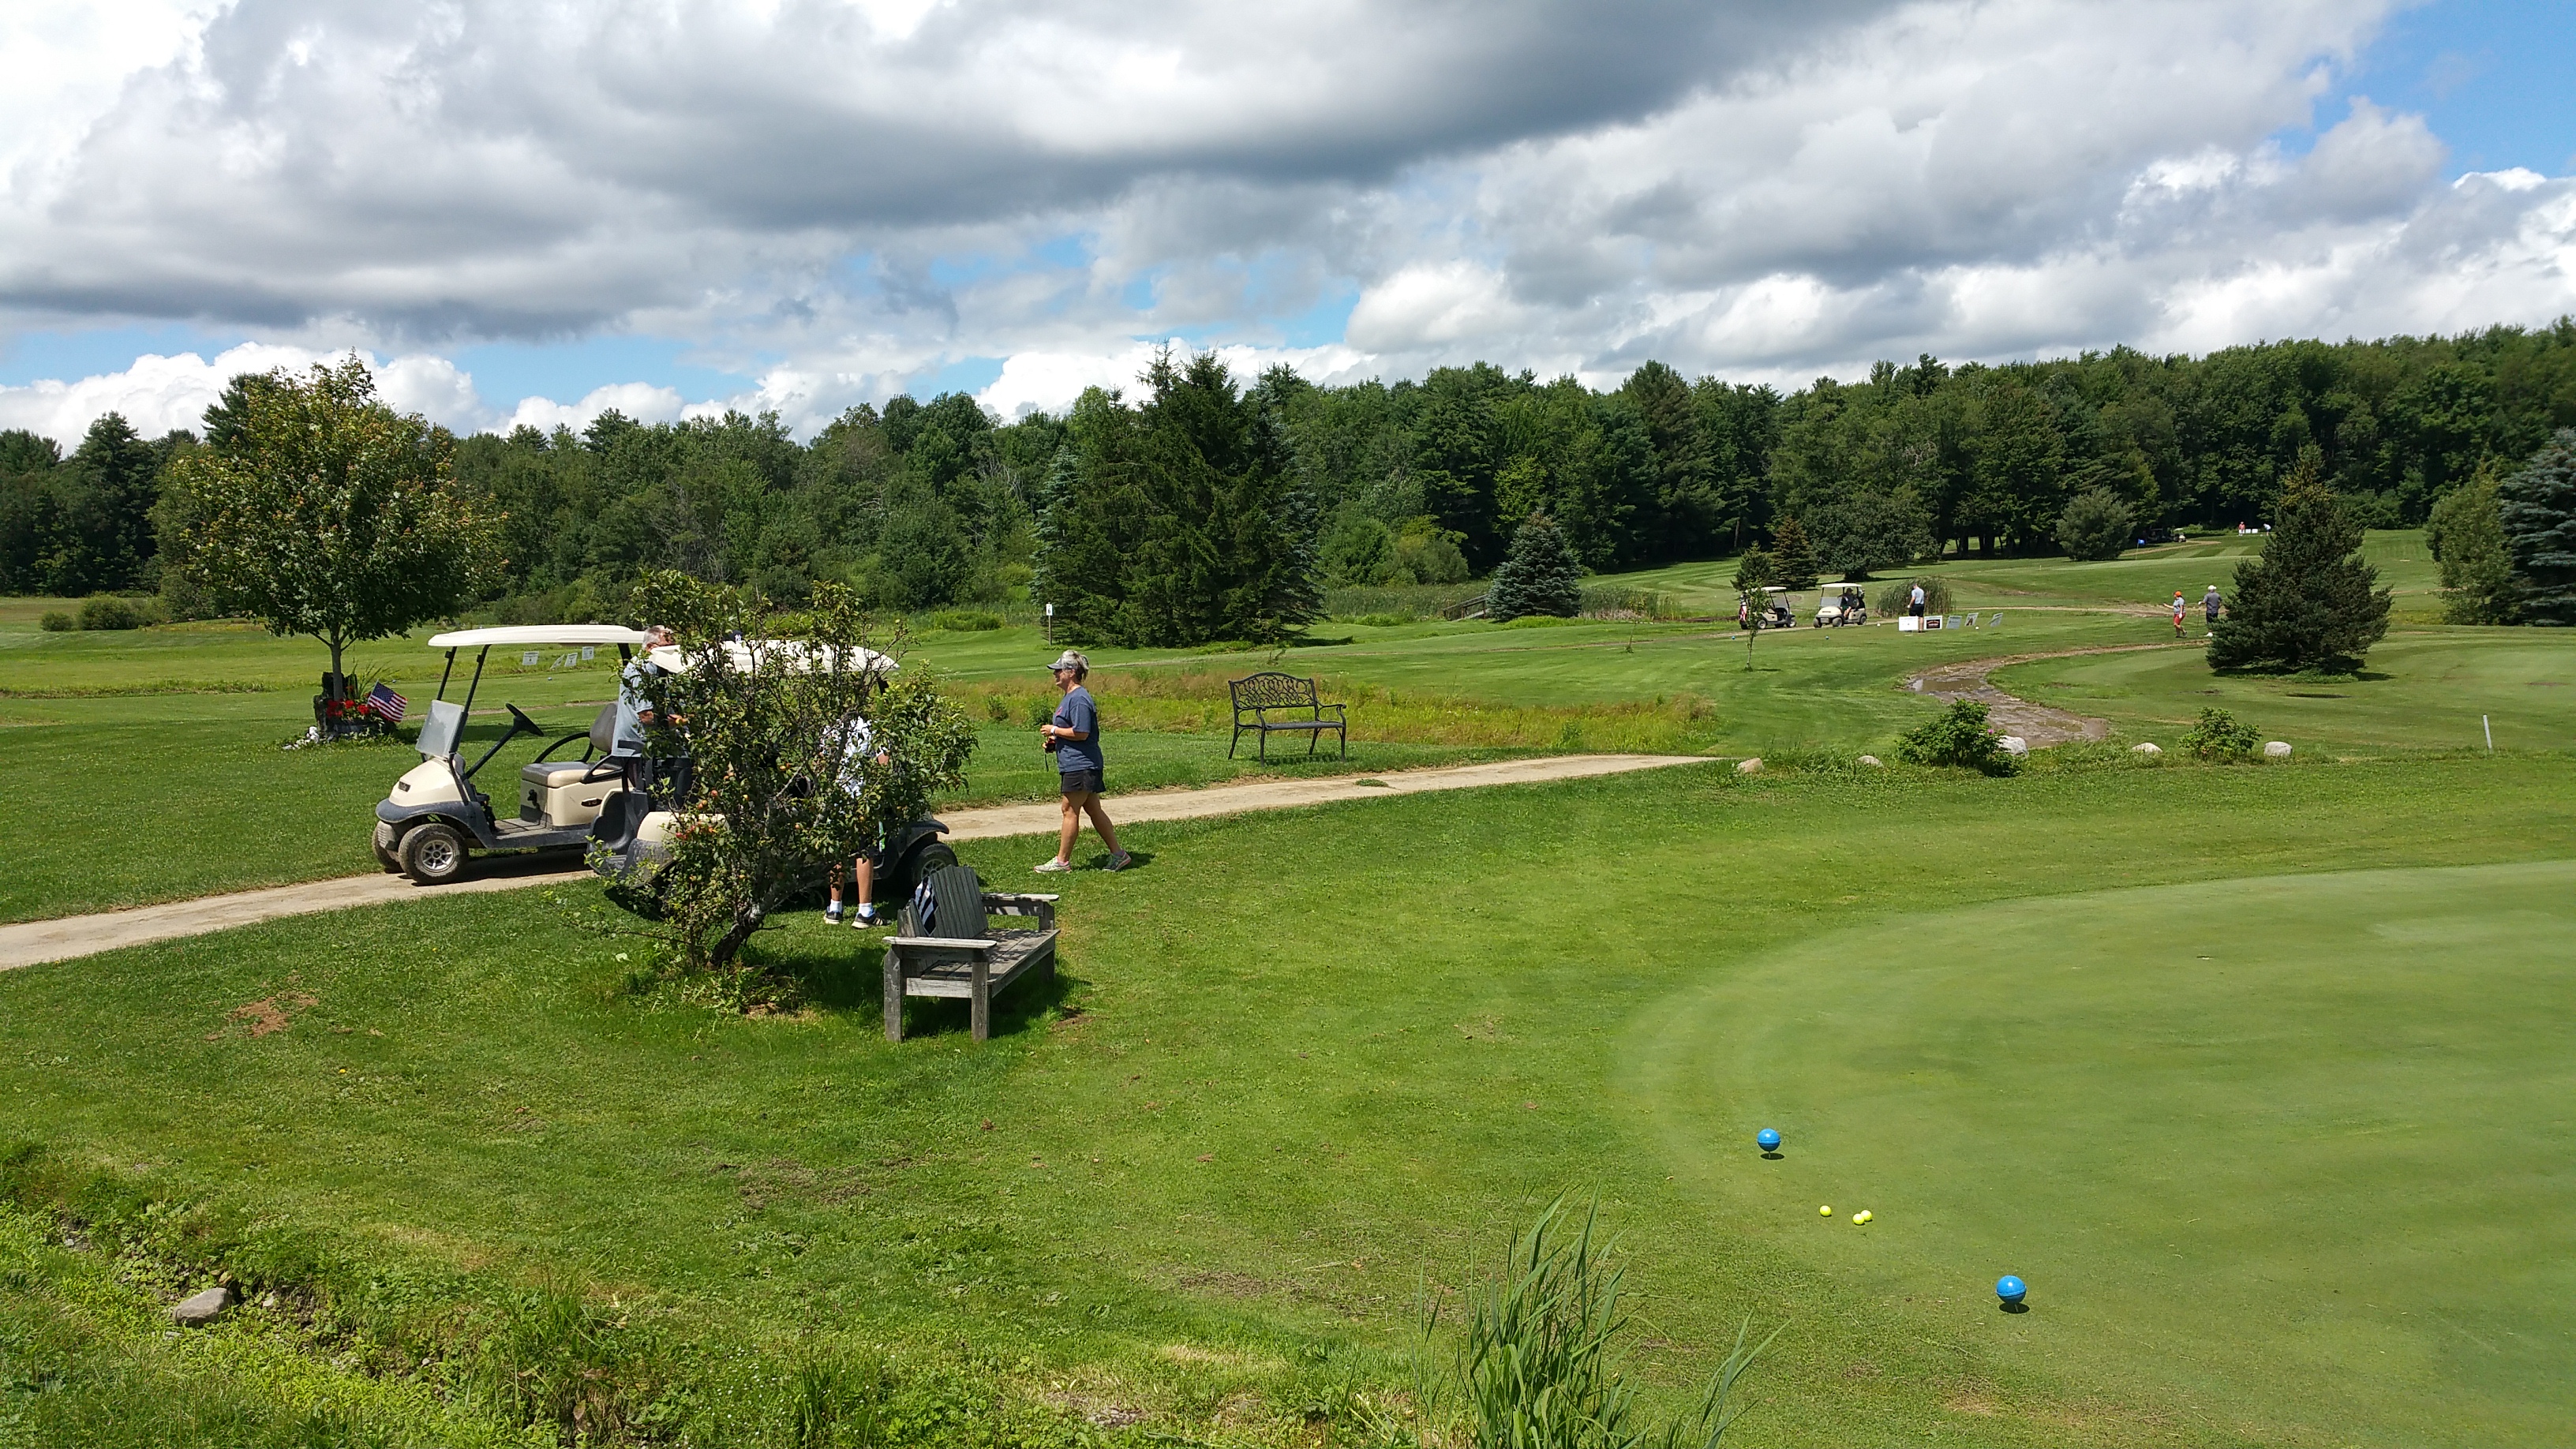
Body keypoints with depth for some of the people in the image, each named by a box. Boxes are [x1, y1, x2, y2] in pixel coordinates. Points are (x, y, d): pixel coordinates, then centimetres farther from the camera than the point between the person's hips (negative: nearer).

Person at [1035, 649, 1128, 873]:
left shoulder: (1079, 699, -17)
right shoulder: (1069, 697, 17)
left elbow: (1081, 733, -23)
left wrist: (1054, 730, -13)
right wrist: (1055, 741, 11)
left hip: (1080, 765, -11)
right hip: (1074, 764, 11)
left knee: (1070, 811, -4)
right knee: (1093, 810, 11)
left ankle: (1062, 861, 3)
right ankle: (1117, 854, 15)